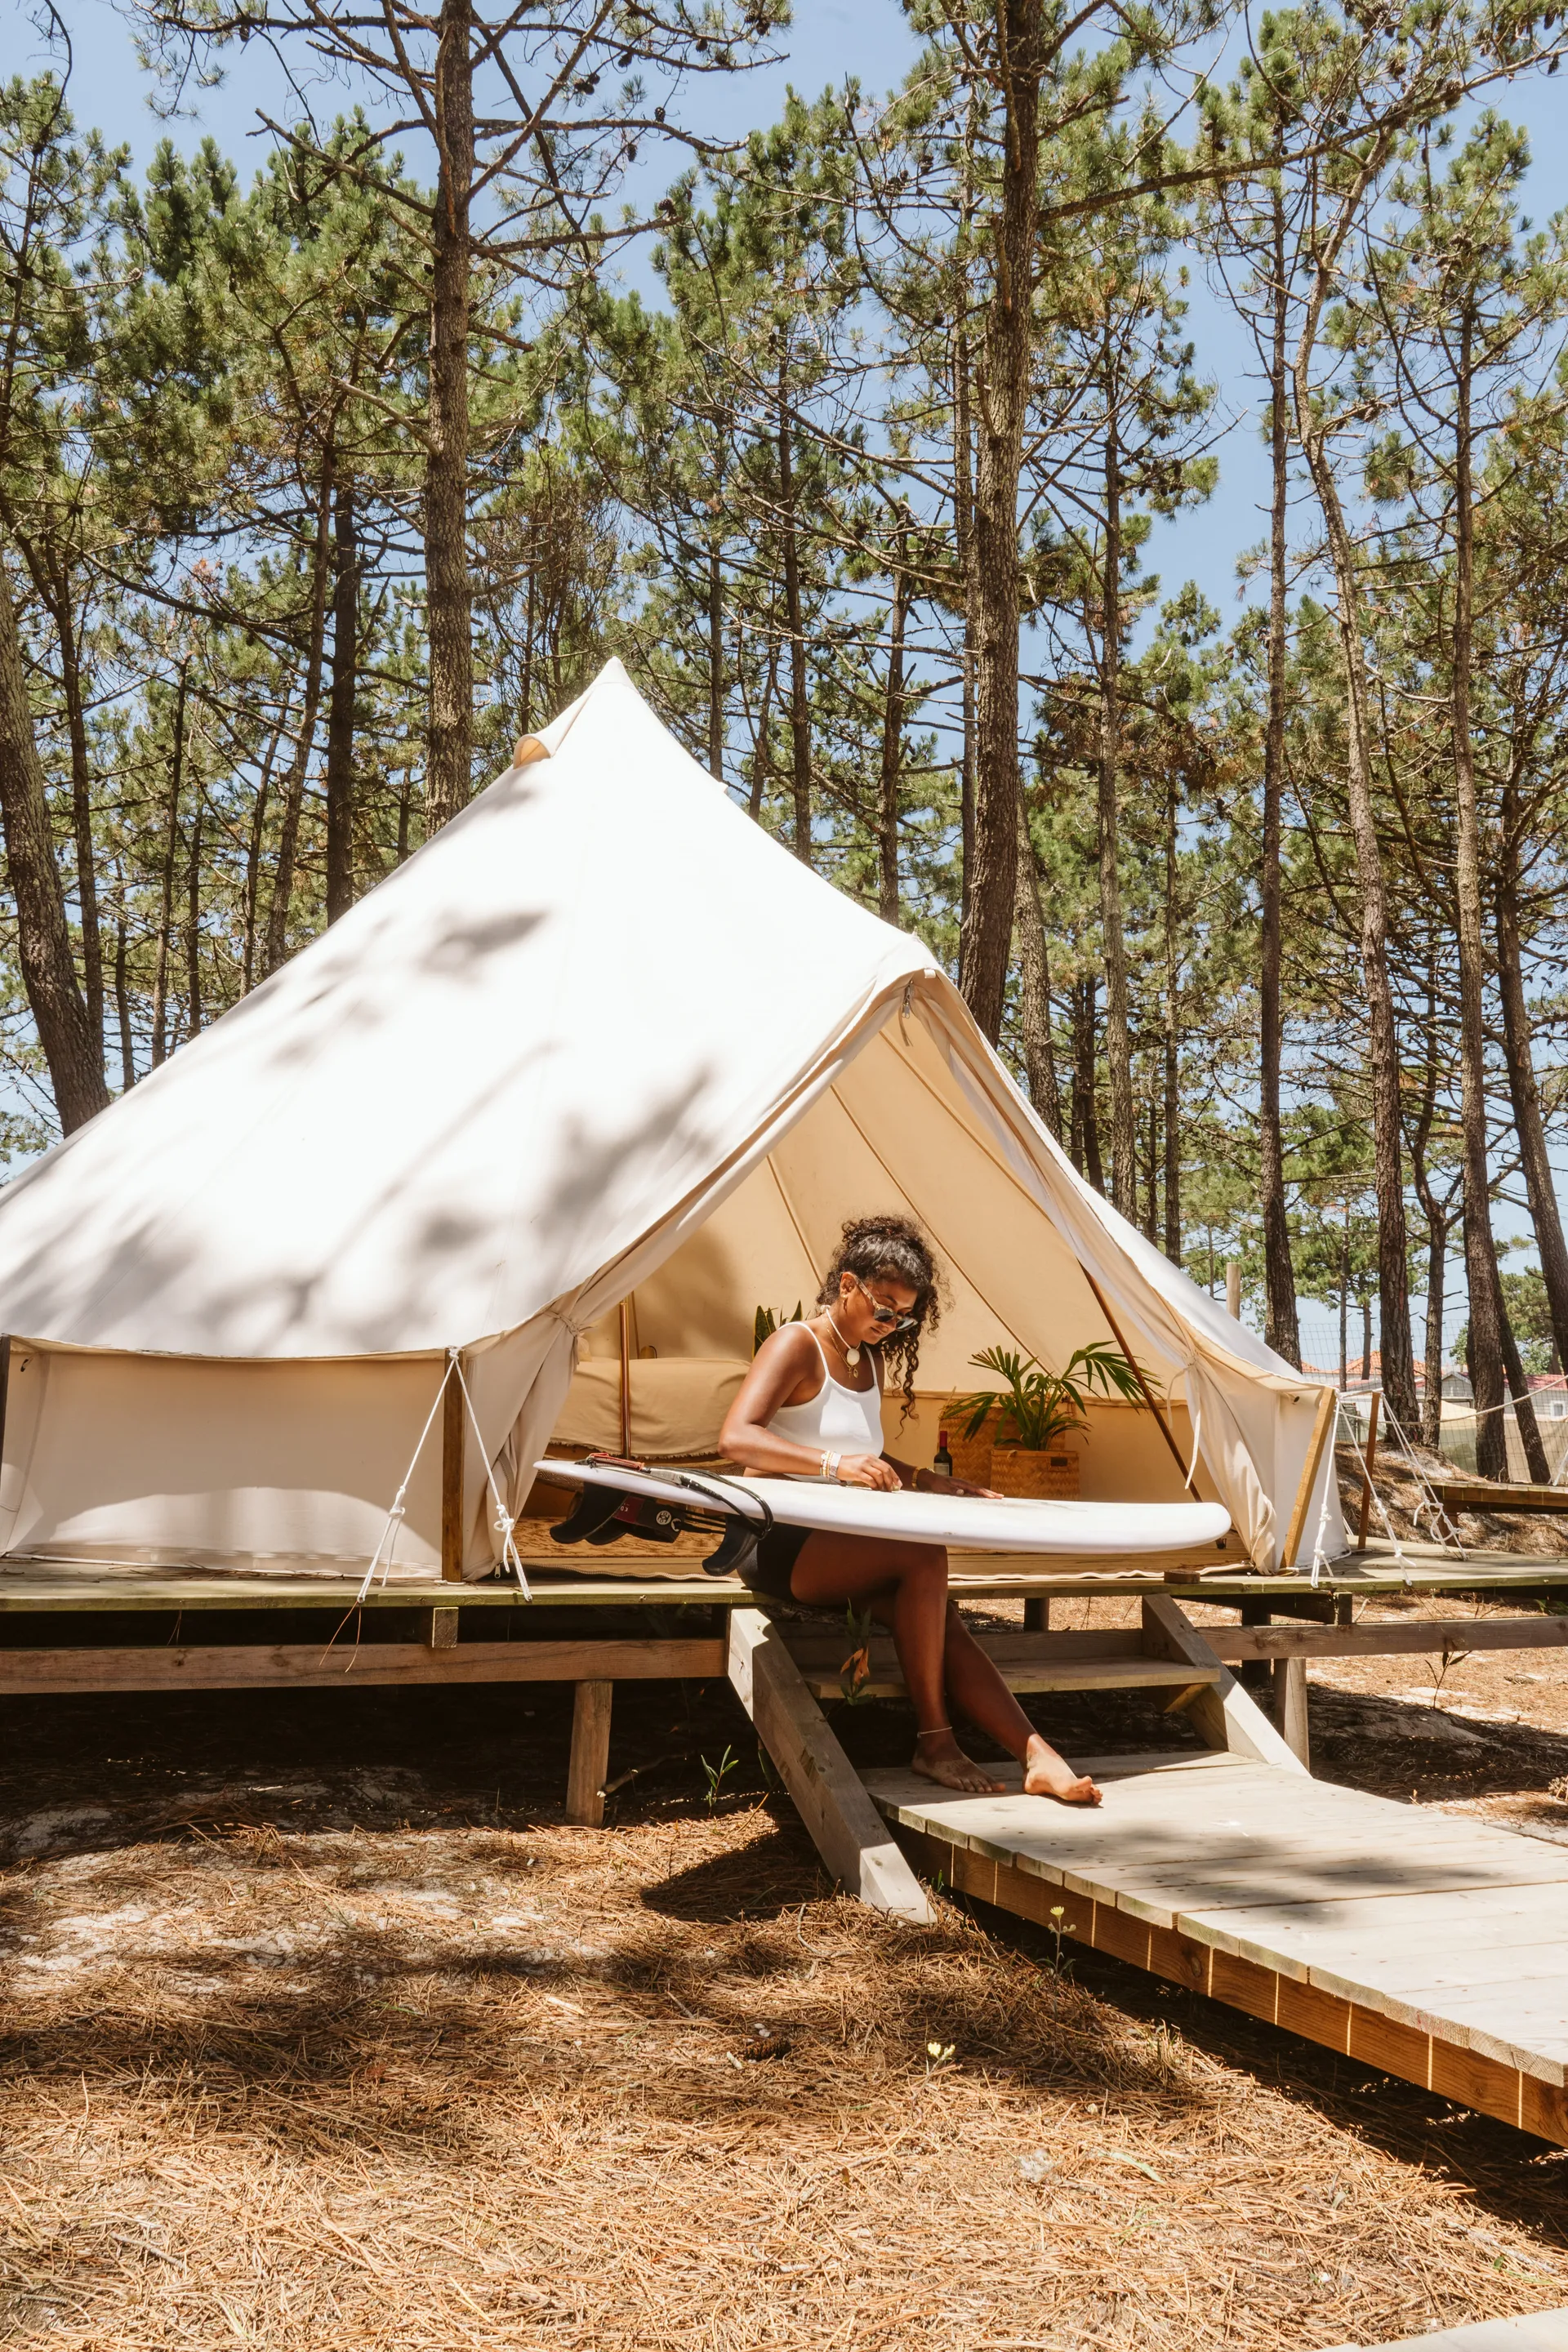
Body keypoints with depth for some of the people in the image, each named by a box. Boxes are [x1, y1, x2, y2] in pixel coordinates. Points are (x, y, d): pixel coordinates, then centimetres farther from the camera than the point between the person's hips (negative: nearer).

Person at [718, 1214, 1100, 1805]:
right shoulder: (796, 1344, -8)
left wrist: (926, 1482, 16)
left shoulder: (872, 1360, 17)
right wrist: (834, 1462, -35)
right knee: (923, 1557, -30)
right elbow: (736, 1436, -23)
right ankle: (934, 1739, -21)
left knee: (943, 1621, -21)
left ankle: (1038, 1757, -31)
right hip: (783, 1544, -7)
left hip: (842, 1547, 7)